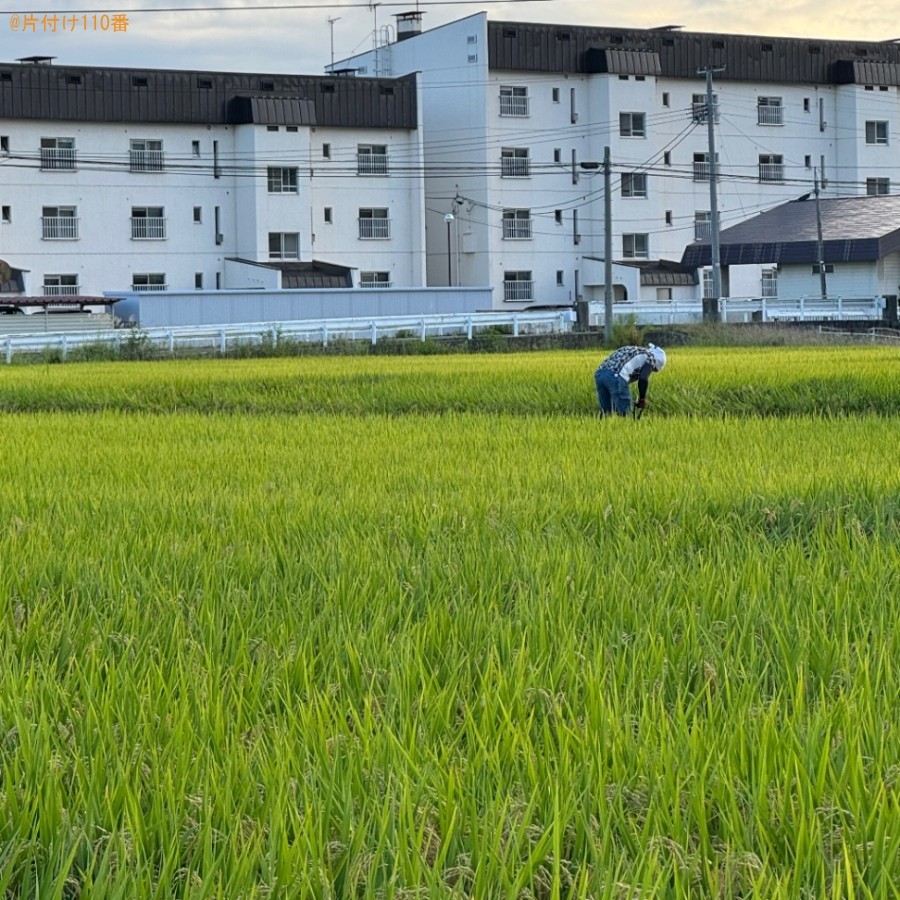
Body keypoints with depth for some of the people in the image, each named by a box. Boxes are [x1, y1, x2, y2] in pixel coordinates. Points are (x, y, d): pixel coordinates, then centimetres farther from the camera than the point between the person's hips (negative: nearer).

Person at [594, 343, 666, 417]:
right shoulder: (650, 357, 15)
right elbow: (643, 379, -3)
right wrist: (642, 399, 10)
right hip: (615, 376, -8)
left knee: (605, 412, 16)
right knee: (623, 413, 1)